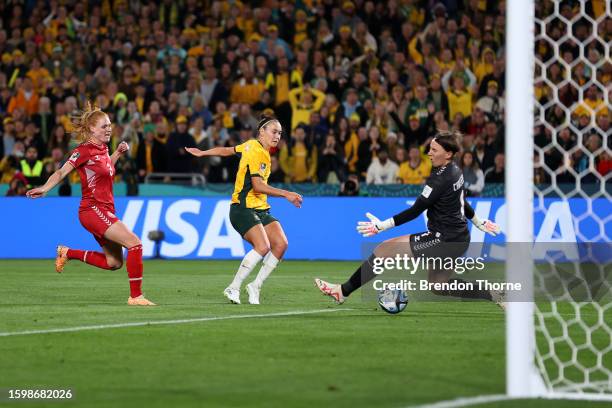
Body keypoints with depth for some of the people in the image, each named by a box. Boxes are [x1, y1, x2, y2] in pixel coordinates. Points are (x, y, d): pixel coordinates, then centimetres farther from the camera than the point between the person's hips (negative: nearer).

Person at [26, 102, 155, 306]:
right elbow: (62, 172, -17)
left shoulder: (103, 148, 12)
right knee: (134, 243, -19)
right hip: (93, 210, -9)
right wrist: (45, 188, -32)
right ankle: (136, 296, -16)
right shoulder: (84, 150, -12)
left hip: (105, 211, 9)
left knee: (113, 262, 11)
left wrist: (118, 153, 19)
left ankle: (68, 253, 23)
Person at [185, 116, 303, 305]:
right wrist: (286, 194, -24)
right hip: (243, 209, -9)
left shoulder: (252, 145, 14)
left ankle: (255, 286, 1)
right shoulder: (256, 152, -15)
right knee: (263, 247, -26)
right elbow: (258, 186, -23)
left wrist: (202, 153, 38)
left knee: (281, 244, -10)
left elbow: (227, 150, 25)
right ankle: (233, 288, -14)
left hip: (260, 209, 9)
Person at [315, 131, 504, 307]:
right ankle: (493, 295, 19)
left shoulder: (441, 178, -21)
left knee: (384, 250, -7)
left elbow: (415, 210, -22)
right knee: (438, 283, 22)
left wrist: (382, 225, -20)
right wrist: (478, 223, 38)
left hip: (443, 240, -9)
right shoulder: (455, 170, 6)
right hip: (459, 239, 9)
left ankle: (343, 291, -2)